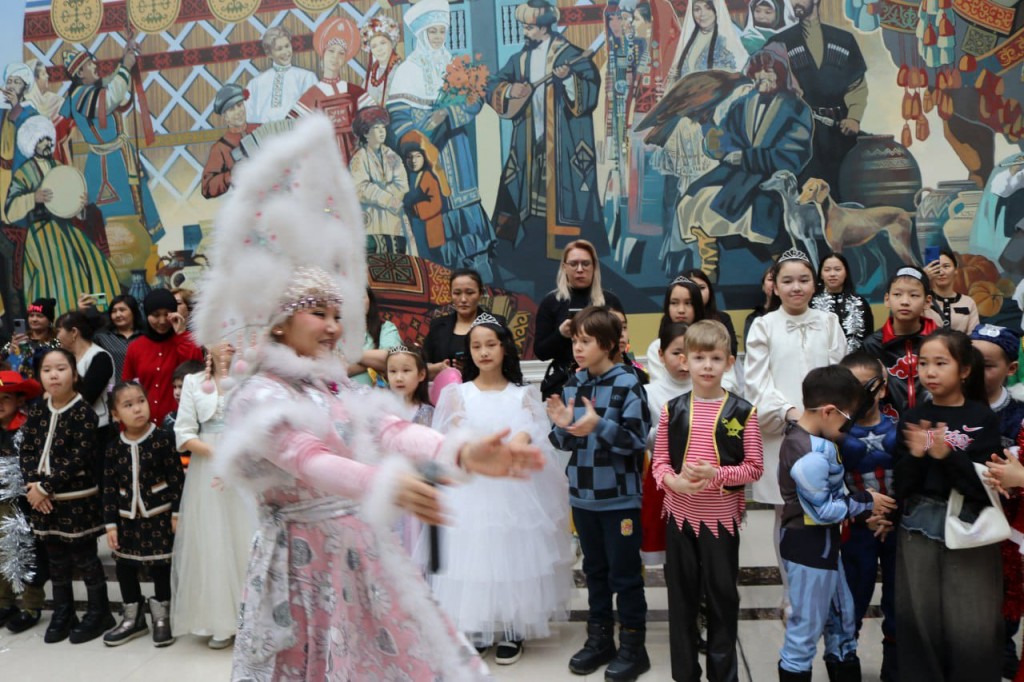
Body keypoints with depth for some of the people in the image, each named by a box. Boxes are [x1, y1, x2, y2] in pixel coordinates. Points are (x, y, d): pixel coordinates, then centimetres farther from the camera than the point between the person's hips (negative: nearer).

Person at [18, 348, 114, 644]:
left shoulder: (83, 412, -11)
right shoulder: (36, 411, 6)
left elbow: (79, 459, -16)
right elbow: (27, 452, 5)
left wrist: (45, 486, -16)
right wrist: (33, 485, -9)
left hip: (78, 498, -5)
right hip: (44, 499, 5)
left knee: (84, 558, 4)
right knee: (56, 560, 15)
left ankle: (99, 612, 18)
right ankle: (62, 614, 29)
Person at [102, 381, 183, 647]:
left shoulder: (163, 439, -10)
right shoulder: (115, 448, 0)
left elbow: (176, 478, -9)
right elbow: (109, 488, 3)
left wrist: (177, 513, -10)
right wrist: (111, 524, -1)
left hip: (159, 516, -4)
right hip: (127, 518, 4)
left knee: (160, 567, 5)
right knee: (124, 567, 12)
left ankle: (161, 616, 24)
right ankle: (133, 618, 30)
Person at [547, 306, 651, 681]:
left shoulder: (628, 385, -13)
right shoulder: (572, 385, 3)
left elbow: (637, 440, -17)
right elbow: (565, 442, 8)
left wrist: (599, 424, -28)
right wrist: (562, 426, -13)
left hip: (620, 497, -5)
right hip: (583, 495, 6)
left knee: (625, 574, 6)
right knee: (594, 570, 18)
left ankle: (633, 647, 22)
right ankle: (599, 639, 32)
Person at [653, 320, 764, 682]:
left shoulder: (742, 411, -6)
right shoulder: (672, 409, -1)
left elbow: (754, 468, -5)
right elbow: (659, 462, 2)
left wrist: (715, 474, -20)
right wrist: (674, 481, -18)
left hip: (722, 517, -2)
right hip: (680, 514, 2)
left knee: (723, 596, 10)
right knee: (682, 597, 12)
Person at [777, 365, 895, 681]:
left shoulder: (806, 440, 4)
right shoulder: (811, 456, -28)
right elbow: (823, 510, -23)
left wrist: (863, 511, 0)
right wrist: (866, 501, -10)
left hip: (821, 544, 10)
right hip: (810, 545, -10)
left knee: (842, 616, 22)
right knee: (806, 627, 6)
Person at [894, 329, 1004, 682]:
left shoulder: (983, 419, -4)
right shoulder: (912, 417, 3)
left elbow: (985, 487, -11)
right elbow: (901, 487, -1)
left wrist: (947, 456, -24)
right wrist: (916, 456, -19)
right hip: (918, 529, 2)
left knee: (973, 631, 0)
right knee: (920, 623, 7)